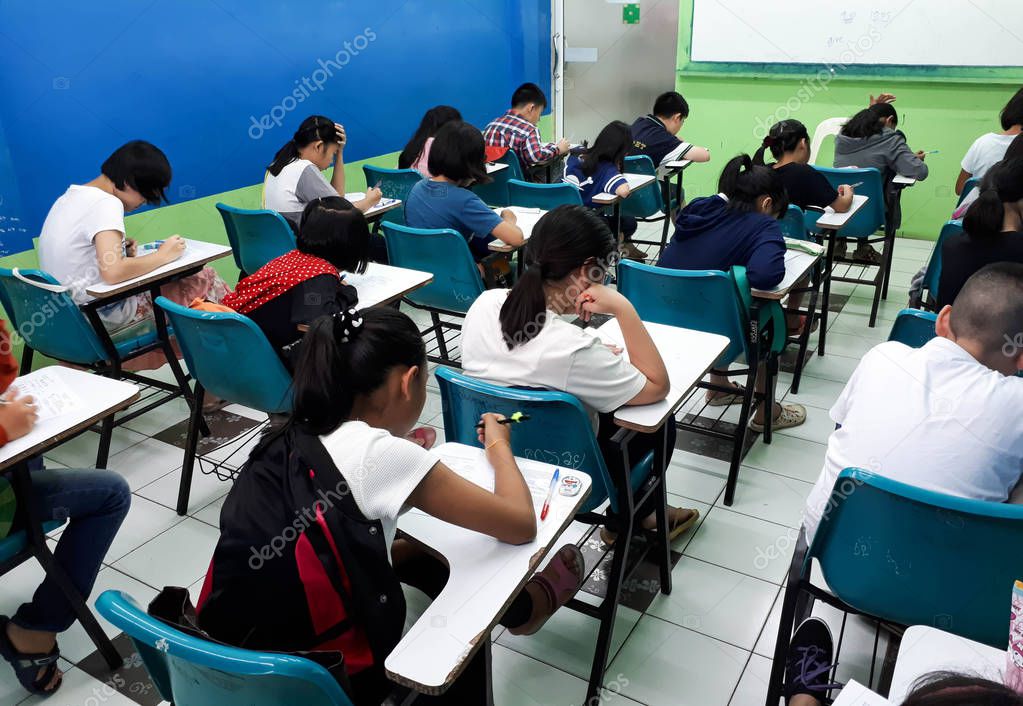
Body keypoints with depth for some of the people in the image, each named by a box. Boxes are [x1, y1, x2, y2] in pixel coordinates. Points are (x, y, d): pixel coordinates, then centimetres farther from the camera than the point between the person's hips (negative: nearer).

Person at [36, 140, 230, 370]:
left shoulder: (69, 197, 10)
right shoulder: (106, 203, -19)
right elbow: (113, 272, -32)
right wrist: (163, 255, -18)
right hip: (101, 322, -9)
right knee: (205, 280, -2)